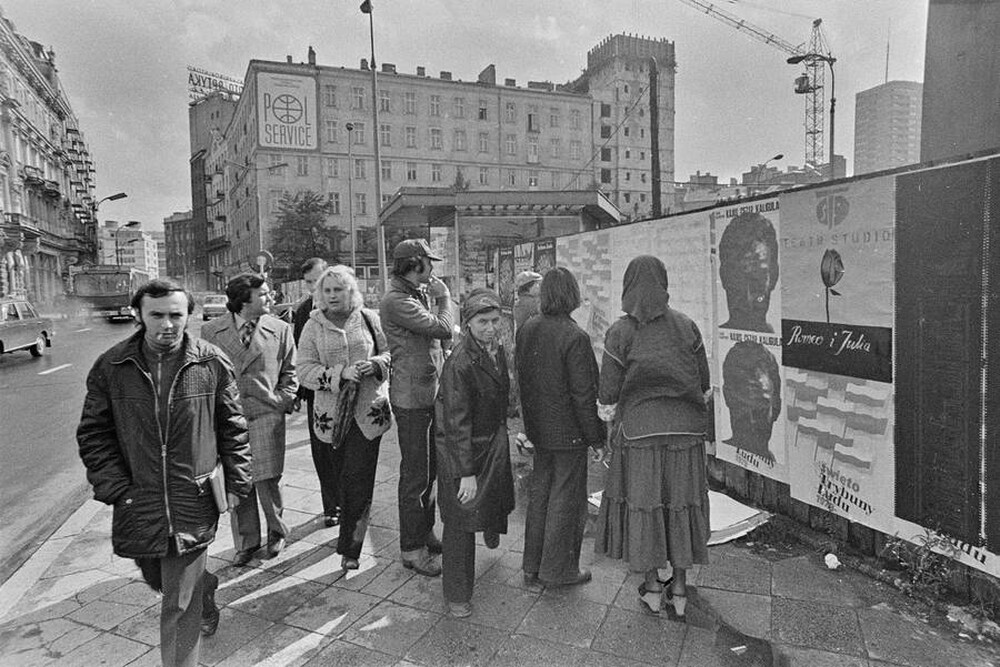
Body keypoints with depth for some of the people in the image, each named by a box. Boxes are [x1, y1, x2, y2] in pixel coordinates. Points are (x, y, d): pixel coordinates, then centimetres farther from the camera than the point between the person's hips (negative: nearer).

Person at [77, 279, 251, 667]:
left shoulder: (213, 364, -8)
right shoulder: (110, 367, -4)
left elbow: (233, 428, 0)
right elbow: (94, 434, 3)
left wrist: (236, 484, -1)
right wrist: (114, 488, -5)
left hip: (194, 506, -3)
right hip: (138, 505, 3)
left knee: (179, 606, 4)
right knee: (158, 581, 26)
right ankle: (205, 586, 58)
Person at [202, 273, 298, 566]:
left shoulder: (280, 329, 2)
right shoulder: (211, 331, 2)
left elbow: (289, 371, 9)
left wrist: (282, 401, 0)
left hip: (267, 416, -1)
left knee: (267, 481, 2)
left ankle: (276, 531, 28)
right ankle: (246, 542, 26)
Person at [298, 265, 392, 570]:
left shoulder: (369, 319, 2)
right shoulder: (313, 326, 2)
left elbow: (390, 352, 7)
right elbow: (305, 370, -4)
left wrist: (375, 364, -15)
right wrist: (341, 373, -18)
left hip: (369, 410, -1)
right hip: (332, 412, 2)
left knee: (359, 478, -5)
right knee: (344, 475, 15)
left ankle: (350, 547, 5)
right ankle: (352, 531, 38)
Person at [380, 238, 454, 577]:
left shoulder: (418, 295, 14)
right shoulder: (396, 301, -17)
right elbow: (444, 329, -23)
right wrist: (444, 295, -8)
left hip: (431, 394, 9)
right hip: (411, 399, -9)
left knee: (430, 470, 18)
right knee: (415, 476, 1)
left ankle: (425, 532, 33)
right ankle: (412, 550, 14)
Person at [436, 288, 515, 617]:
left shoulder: (496, 348, -2)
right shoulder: (459, 363, -28)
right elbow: (456, 423, -26)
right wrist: (466, 473, -25)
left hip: (494, 439, 8)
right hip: (461, 449, -8)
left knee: (497, 495, 26)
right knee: (460, 521, 2)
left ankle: (491, 531, 61)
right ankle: (457, 595, 19)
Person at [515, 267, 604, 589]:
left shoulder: (526, 329, 1)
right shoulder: (575, 337, -22)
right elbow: (583, 394, -20)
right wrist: (597, 438, -10)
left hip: (538, 428, 7)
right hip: (568, 432, -7)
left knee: (539, 493, 18)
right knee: (566, 499, 9)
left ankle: (532, 568, 30)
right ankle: (558, 569, 23)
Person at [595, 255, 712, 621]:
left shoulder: (620, 332, -10)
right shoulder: (686, 326, -2)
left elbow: (609, 395, -8)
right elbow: (704, 384, 4)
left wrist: (609, 414, 12)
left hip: (638, 430, -2)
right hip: (684, 429, 3)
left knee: (642, 503, 11)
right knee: (681, 503, 14)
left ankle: (651, 588, 24)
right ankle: (680, 590, 25)